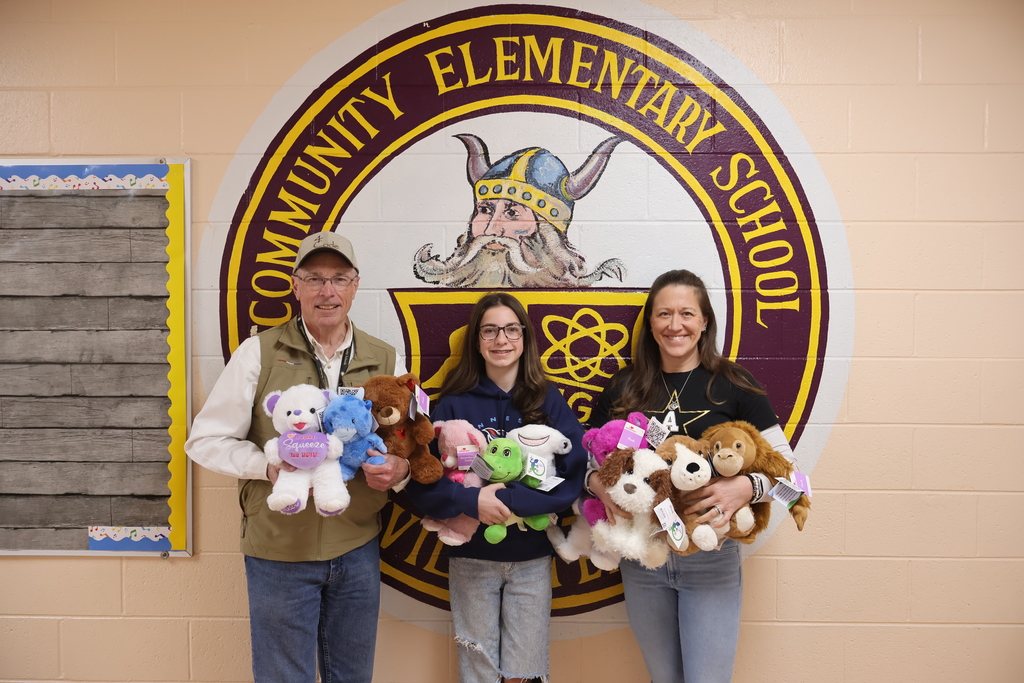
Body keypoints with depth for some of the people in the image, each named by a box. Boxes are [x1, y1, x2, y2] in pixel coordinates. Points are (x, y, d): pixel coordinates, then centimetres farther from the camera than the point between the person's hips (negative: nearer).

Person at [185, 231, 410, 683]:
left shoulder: (384, 360, 3)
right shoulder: (259, 353, -5)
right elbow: (206, 441, -4)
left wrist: (400, 469, -13)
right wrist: (270, 466, -21)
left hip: (358, 549, 3)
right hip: (279, 549, -3)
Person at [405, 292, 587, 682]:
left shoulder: (548, 402, -2)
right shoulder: (454, 404, -3)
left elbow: (573, 476, -12)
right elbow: (420, 482, -9)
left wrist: (508, 498, -21)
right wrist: (470, 500, -25)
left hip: (531, 557, 0)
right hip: (471, 555, 0)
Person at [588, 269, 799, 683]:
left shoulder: (733, 385, -4)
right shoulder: (624, 388, 4)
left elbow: (785, 463, -4)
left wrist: (747, 487, -23)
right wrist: (597, 483, -13)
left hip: (710, 559, -3)